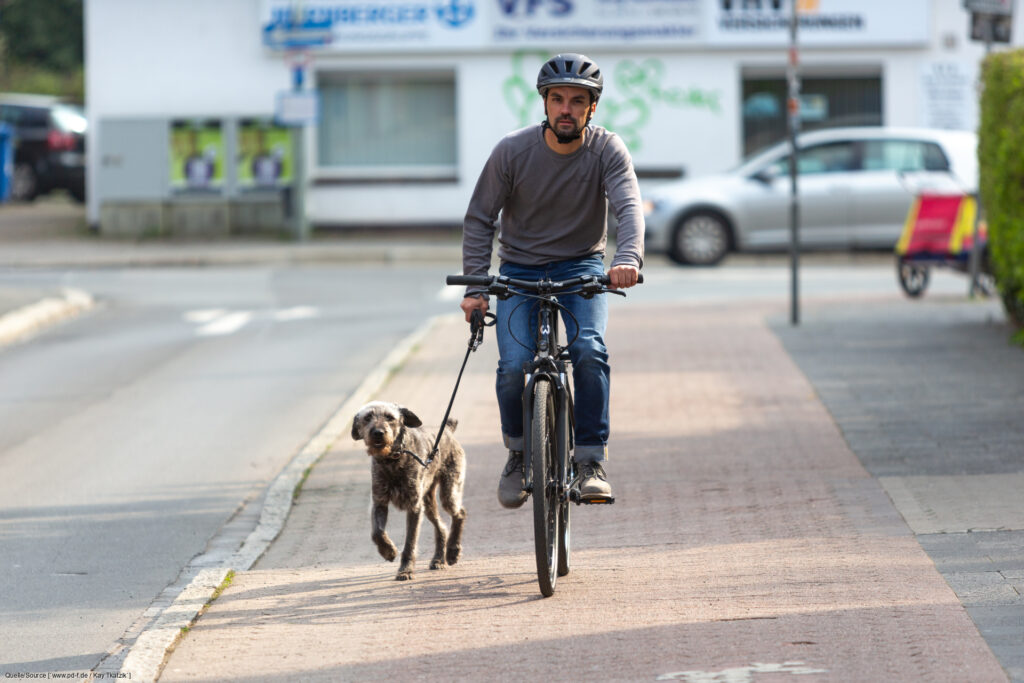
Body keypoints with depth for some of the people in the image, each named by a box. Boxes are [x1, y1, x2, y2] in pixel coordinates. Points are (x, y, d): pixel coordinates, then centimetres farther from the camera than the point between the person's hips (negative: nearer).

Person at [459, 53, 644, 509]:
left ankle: (591, 462, -16)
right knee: (514, 366, -19)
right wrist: (475, 289, -16)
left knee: (589, 352, -27)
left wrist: (628, 258, -49)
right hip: (520, 270, 0)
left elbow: (628, 207, -28)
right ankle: (518, 452, 9)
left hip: (581, 267, 0)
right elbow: (479, 220, -7)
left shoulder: (607, 150, -14)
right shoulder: (512, 151, -14)